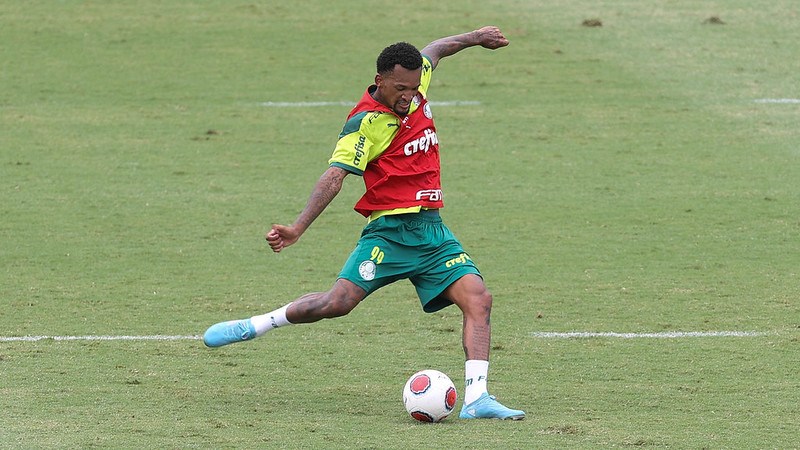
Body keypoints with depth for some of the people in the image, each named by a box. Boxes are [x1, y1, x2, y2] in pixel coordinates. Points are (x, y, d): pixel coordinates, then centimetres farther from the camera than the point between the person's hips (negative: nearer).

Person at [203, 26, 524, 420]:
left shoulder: (414, 90, 7)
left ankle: (476, 398, -15)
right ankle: (254, 326, 4)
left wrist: (474, 38, 41)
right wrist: (297, 228, -32)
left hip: (432, 231, 6)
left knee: (478, 299, -12)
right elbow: (335, 175, -22)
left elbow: (433, 52, 30)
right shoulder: (366, 122, -14)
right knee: (338, 302, -18)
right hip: (389, 231, -6)